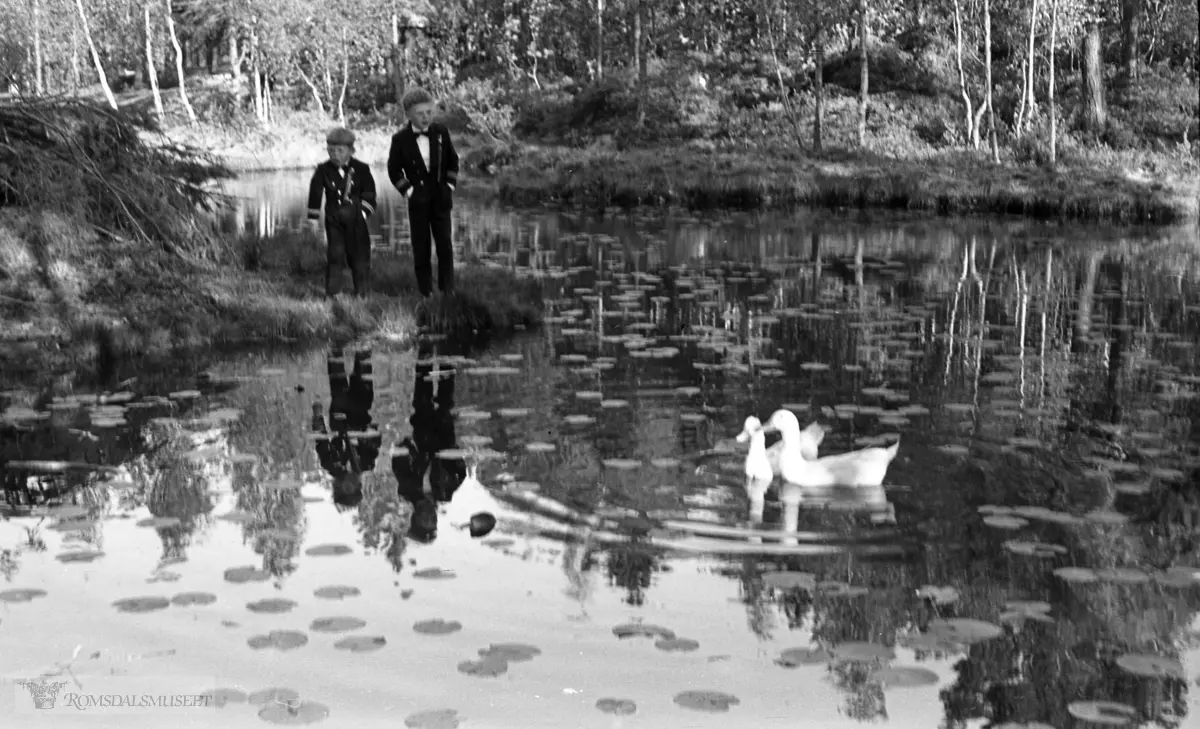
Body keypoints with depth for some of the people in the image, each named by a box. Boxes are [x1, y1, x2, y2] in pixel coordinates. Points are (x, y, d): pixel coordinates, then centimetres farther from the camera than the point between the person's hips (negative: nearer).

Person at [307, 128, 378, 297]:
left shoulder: (361, 169, -4)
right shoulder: (323, 170, -3)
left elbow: (369, 194, 3)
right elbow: (315, 193, 3)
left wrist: (364, 212, -6)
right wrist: (313, 217, 2)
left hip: (356, 219, 0)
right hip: (334, 219, 0)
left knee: (359, 254, 5)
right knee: (335, 254, -2)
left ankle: (361, 292, 16)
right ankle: (332, 292, 4)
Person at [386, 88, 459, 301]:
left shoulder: (441, 132, 0)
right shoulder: (400, 139, -6)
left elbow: (452, 160, 11)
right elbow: (394, 170, 3)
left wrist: (450, 185, 3)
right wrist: (407, 190, -4)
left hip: (441, 198, 1)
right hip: (418, 200, -1)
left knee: (445, 245, -1)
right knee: (421, 248, 2)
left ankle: (448, 291, 7)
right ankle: (426, 293, 10)